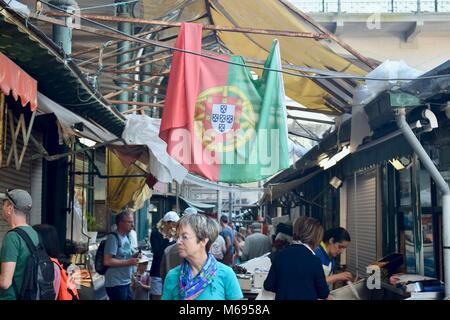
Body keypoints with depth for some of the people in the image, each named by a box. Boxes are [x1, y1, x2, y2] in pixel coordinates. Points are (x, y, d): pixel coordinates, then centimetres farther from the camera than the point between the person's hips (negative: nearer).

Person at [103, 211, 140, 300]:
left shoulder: (126, 238, 13)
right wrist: (128, 262, -21)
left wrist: (133, 256, 4)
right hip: (116, 284, -9)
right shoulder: (113, 238, -14)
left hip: (126, 283, 9)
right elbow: (107, 261, -21)